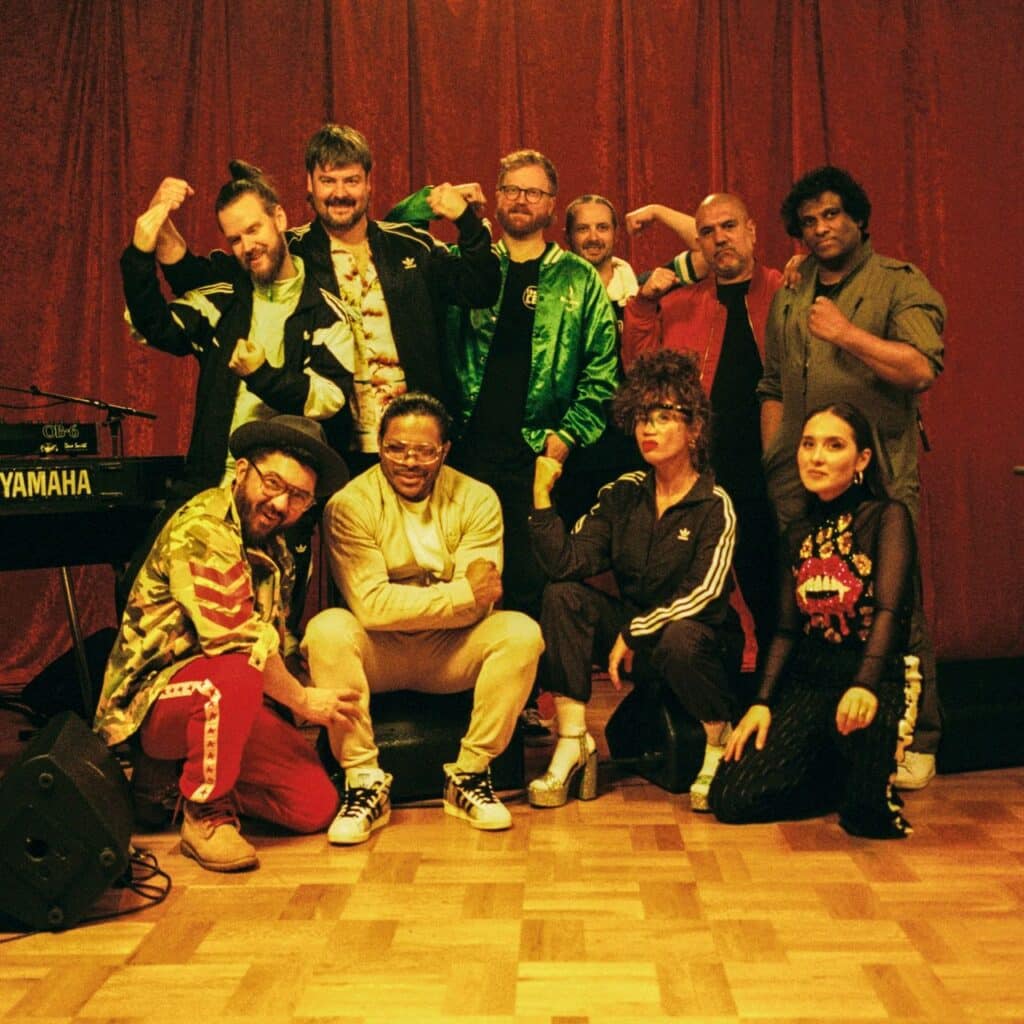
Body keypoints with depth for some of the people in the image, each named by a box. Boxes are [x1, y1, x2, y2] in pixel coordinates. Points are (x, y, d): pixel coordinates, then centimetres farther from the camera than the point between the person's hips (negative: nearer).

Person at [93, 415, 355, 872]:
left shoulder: (275, 552, 13)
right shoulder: (203, 527, -18)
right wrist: (302, 700, -13)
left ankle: (180, 778, 14)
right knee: (237, 672, -39)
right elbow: (236, 640, -23)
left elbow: (276, 644, 11)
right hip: (154, 699, -8)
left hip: (233, 701, 8)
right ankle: (205, 814, -15)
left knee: (317, 805, -6)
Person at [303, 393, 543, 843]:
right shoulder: (350, 505, -11)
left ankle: (470, 774, -10)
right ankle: (364, 782, -20)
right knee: (327, 630, -32)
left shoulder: (476, 500, -5)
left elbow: (478, 605, -13)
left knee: (522, 632, -24)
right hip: (378, 655, -2)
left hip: (450, 653, 2)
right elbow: (371, 606, -21)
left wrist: (405, 604, -24)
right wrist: (462, 595, -22)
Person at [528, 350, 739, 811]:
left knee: (681, 639, -38)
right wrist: (542, 496, -19)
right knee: (563, 596, -19)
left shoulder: (715, 506, -10)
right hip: (628, 630, 4)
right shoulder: (623, 494, 1)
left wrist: (634, 634, -17)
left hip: (693, 636, -4)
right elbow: (567, 562, -10)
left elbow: (704, 594, -17)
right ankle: (572, 744, -17)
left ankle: (721, 743, -7)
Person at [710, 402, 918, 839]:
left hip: (872, 677, -5)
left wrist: (864, 685, -36)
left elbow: (889, 609, -19)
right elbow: (787, 630, 11)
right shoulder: (800, 532, 12)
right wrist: (761, 703, -2)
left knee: (857, 721, -42)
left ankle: (871, 797, -4)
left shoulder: (886, 517, -4)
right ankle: (839, 776, 17)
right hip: (807, 680, 5)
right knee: (730, 797, -11)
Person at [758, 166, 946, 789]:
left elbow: (922, 369, -12)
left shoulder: (901, 284, 2)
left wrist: (847, 333, -12)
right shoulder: (788, 297, 19)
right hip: (797, 480, 5)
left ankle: (917, 743, 8)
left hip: (879, 477, -5)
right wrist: (772, 462, 14)